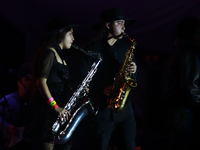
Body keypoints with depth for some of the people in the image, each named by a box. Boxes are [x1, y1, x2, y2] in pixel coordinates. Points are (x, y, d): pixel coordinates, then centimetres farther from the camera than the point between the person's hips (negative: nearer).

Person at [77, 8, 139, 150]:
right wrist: (102, 90, -17)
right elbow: (83, 77, -4)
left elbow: (135, 79, 19)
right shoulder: (93, 48, 1)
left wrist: (134, 71, -5)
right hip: (102, 107, -4)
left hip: (124, 106, 4)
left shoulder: (126, 48, 17)